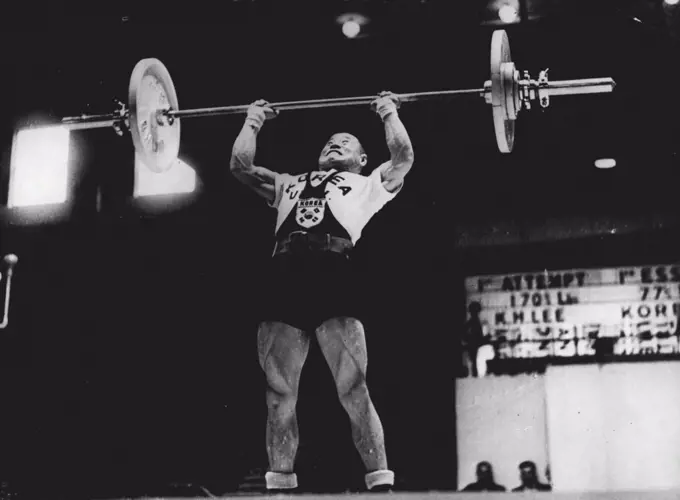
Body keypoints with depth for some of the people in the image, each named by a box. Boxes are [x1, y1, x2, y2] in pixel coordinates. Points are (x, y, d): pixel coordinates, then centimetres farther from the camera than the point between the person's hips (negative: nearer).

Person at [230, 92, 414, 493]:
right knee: (279, 393, -3)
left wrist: (389, 112, 27)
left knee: (353, 390, -11)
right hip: (284, 276, 4)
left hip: (334, 274, -3)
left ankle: (381, 483, -10)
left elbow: (404, 158, 15)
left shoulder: (368, 184, 29)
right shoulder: (290, 185, 38)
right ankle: (280, 484, 0)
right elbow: (241, 166, 34)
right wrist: (253, 121, 43)